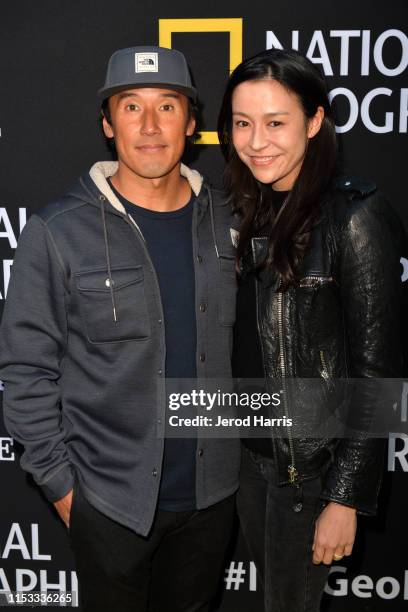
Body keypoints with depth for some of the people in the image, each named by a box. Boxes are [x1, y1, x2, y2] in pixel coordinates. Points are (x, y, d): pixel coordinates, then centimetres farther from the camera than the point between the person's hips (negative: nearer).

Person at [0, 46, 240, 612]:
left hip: (213, 492, 4)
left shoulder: (226, 223, -2)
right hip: (110, 499, -3)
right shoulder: (59, 233, -13)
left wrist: (248, 453, 7)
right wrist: (59, 481, -7)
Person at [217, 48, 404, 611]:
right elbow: (243, 342, 8)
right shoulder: (250, 211, 3)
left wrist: (346, 498, -17)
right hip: (250, 451, 6)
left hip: (315, 460, -6)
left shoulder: (354, 215, -18)